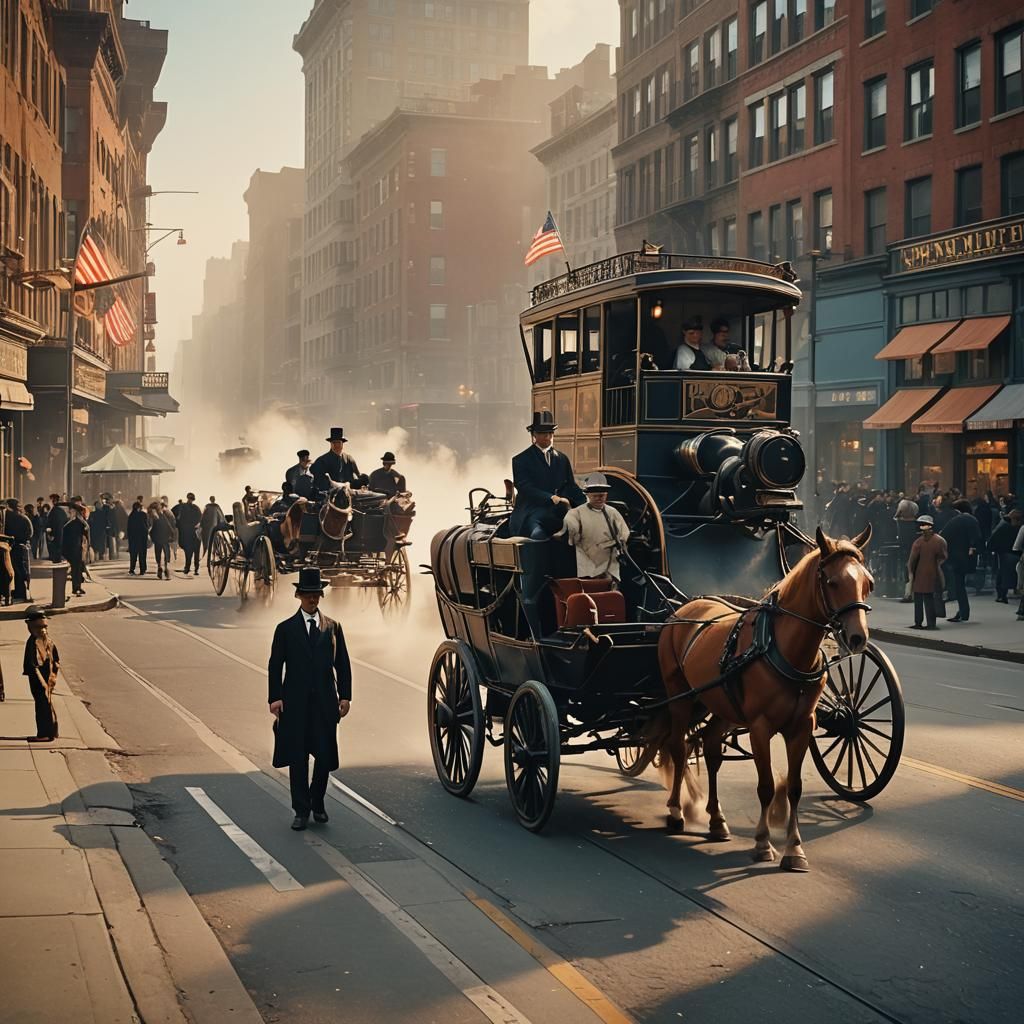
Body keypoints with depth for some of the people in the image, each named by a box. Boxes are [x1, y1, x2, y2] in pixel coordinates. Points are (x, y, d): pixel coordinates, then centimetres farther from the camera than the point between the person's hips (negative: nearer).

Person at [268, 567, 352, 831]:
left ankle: (317, 803, 24)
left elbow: (342, 665, 10)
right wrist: (274, 698, -8)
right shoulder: (286, 629, 3)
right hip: (295, 703, -1)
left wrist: (345, 696, 3)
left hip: (325, 701, 1)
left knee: (325, 755, 2)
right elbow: (275, 666, 1)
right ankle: (301, 811, 11)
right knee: (297, 758, 2)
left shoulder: (333, 627, 8)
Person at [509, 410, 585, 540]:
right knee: (537, 534, -36)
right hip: (531, 513, -4)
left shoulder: (562, 459, 22)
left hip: (558, 514, 4)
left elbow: (571, 487, 17)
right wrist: (551, 498, -22)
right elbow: (524, 488, -7)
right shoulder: (521, 460, 6)